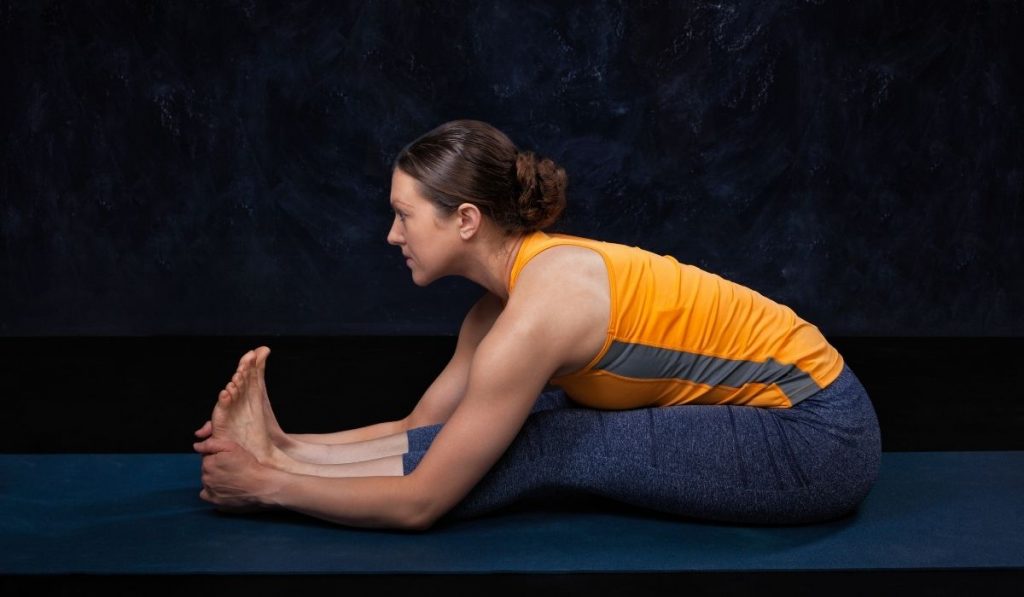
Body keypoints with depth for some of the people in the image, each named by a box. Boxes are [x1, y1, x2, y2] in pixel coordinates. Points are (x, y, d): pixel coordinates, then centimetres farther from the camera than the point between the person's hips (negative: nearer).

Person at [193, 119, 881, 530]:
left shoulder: (538, 312, -25)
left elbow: (421, 503, -20)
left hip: (819, 440, -8)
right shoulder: (512, 291, 2)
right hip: (781, 405, 8)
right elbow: (425, 427, 10)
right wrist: (288, 451, 4)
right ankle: (289, 452, 2)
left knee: (557, 449, -15)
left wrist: (269, 484, -10)